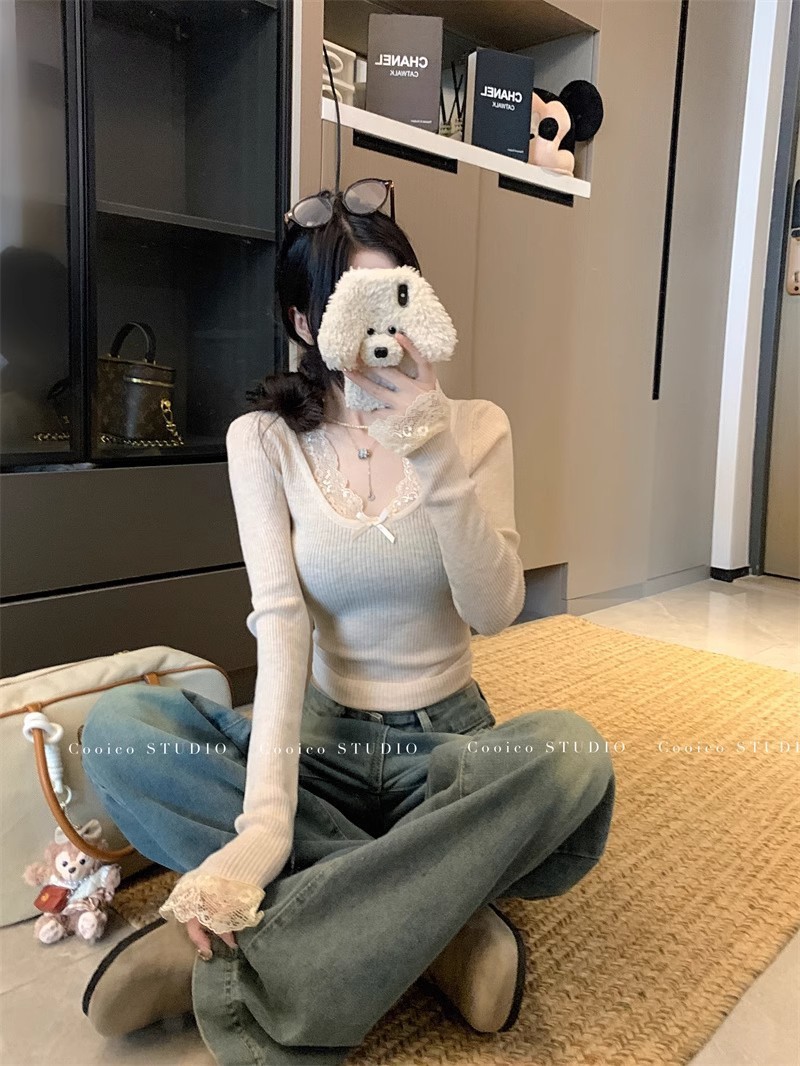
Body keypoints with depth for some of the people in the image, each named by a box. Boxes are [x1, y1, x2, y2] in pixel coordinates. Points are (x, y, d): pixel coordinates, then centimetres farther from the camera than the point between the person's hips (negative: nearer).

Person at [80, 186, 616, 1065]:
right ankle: (439, 923, -24)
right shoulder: (263, 439, -5)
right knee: (116, 726, -24)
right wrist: (265, 822, -30)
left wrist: (438, 456, -28)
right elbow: (280, 624, -17)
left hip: (446, 739, 0)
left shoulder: (476, 426, -4)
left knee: (570, 753, -33)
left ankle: (246, 962, -27)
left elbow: (494, 611, -15)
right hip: (319, 737, 1)